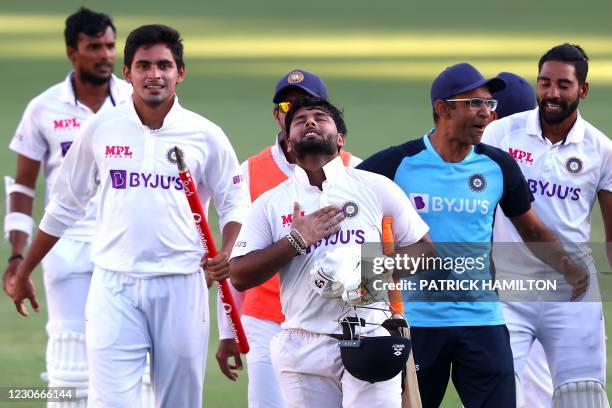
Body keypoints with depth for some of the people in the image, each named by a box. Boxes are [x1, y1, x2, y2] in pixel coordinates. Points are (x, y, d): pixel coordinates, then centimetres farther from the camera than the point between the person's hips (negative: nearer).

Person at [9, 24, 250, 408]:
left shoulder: (206, 136, 2)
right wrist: (23, 272, 17)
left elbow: (235, 203, 9)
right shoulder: (99, 130, 4)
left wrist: (227, 254, -12)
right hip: (114, 286, 0)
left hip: (181, 285, 0)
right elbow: (64, 206, 13)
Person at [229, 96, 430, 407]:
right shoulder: (270, 203, 10)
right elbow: (238, 276, 2)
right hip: (303, 350, 1)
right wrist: (296, 241, -9)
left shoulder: (376, 188, 9)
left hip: (370, 344, -1)